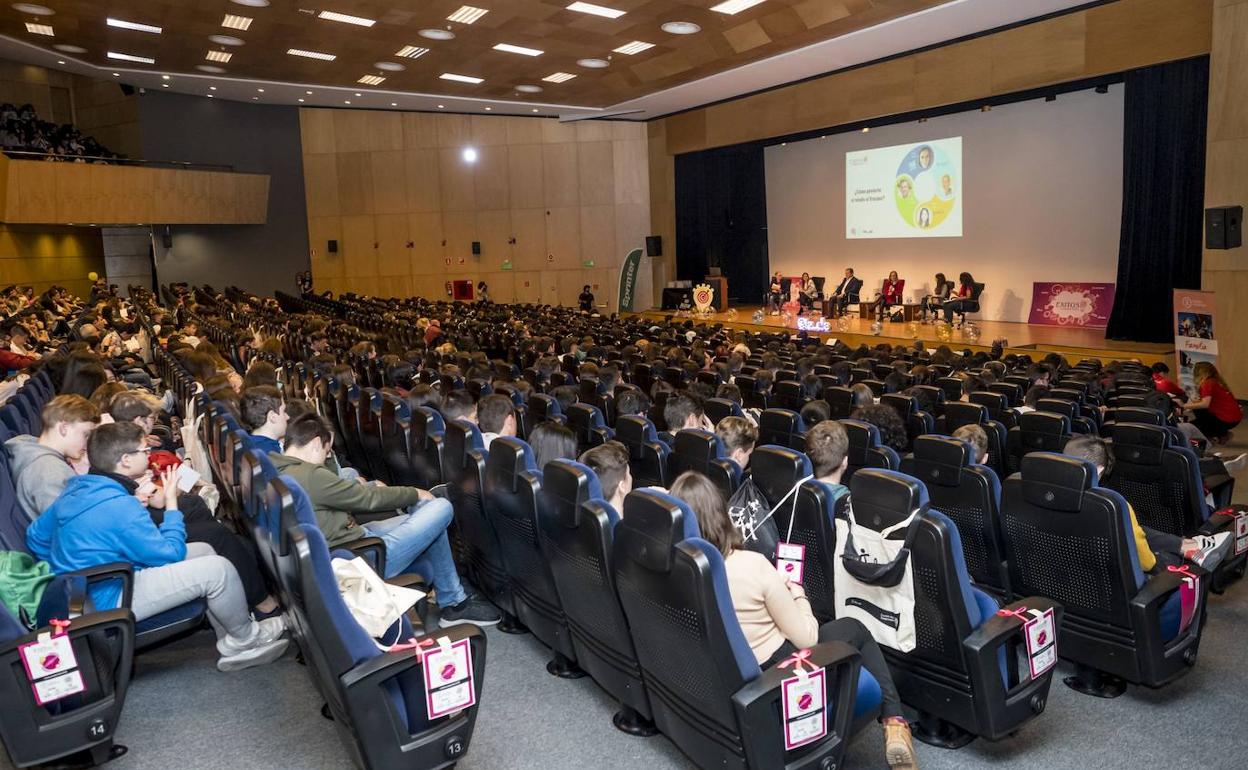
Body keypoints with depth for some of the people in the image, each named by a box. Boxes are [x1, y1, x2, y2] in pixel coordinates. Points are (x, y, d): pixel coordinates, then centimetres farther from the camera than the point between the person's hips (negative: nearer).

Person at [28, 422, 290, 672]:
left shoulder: (75, 489, 2)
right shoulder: (120, 507, -26)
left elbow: (36, 535, 14)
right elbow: (171, 553, -18)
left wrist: (63, 570, 23)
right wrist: (171, 502, -9)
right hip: (108, 601, -10)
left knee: (203, 551, 11)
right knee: (218, 569, -15)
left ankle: (231, 647, 13)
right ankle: (246, 638, 12)